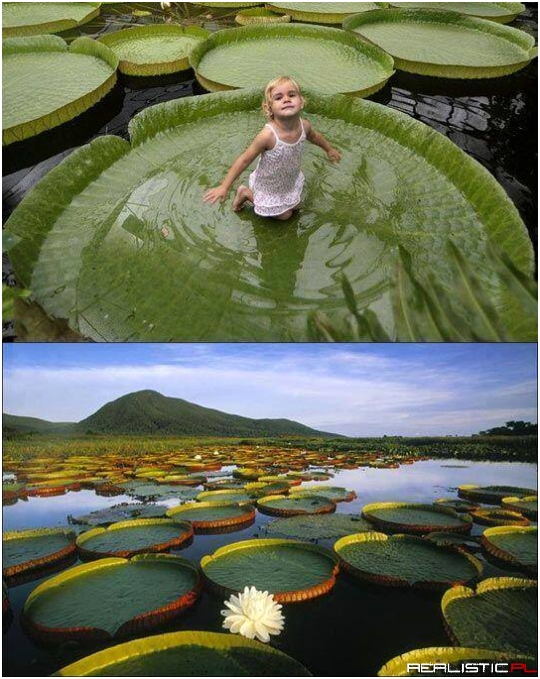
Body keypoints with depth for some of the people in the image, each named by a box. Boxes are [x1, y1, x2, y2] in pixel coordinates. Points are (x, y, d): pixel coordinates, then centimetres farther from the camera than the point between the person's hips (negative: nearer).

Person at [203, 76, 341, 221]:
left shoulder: (304, 126, -22)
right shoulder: (268, 135, -39)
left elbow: (314, 136, 4)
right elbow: (245, 159, -30)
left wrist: (329, 149, 22)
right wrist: (224, 187, -30)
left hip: (291, 180, 6)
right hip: (268, 185, -6)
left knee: (293, 207, 27)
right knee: (285, 215, 16)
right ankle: (246, 193, 26)